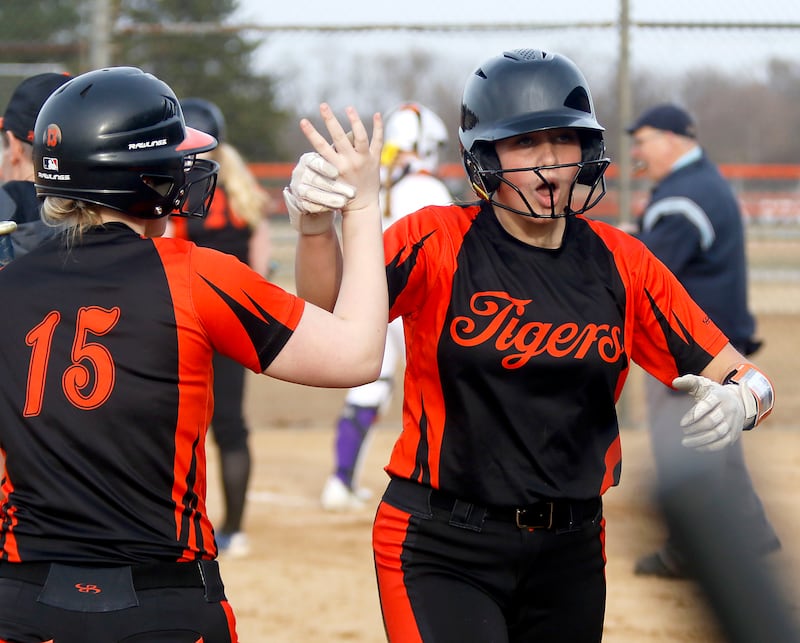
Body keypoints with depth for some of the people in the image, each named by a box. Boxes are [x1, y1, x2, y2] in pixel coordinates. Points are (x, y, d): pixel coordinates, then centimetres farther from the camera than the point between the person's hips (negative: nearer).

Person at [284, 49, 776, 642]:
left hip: (571, 552, 4)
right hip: (442, 550, -4)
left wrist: (741, 401, -24)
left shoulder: (621, 262, 3)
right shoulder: (439, 241, -6)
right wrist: (317, 224, -44)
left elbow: (744, 377, 0)